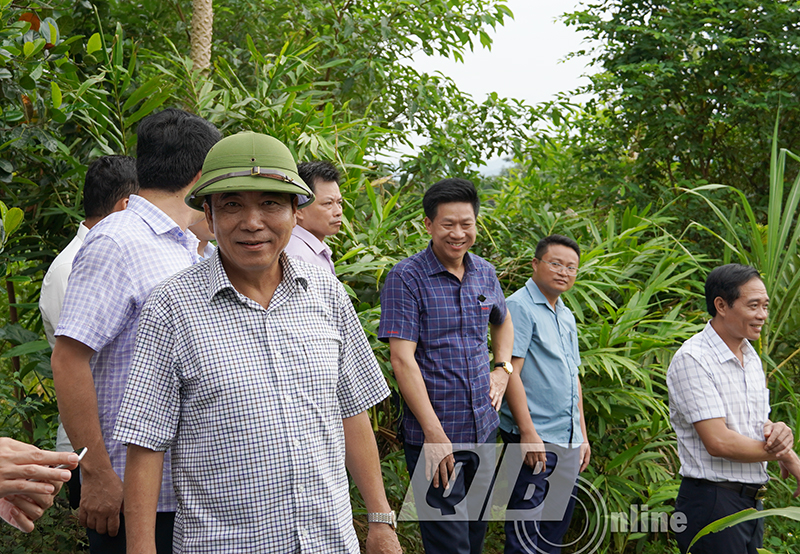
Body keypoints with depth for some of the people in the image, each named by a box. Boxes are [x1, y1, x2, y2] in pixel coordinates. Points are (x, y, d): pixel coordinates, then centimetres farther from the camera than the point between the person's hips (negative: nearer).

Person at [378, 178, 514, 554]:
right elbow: (402, 359, -17)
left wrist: (503, 369, 11)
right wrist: (434, 434, -20)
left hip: (483, 428, 6)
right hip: (433, 435, -6)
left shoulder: (485, 273, 8)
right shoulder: (406, 278, -12)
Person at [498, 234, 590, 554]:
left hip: (568, 442, 9)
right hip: (534, 438, -8)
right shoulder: (519, 306, -9)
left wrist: (582, 435, 19)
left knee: (558, 525, 15)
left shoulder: (567, 317, 17)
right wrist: (528, 432, -20)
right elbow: (510, 371, -16)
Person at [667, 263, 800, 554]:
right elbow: (718, 442, -21)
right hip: (711, 504, -8)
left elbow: (759, 424, 16)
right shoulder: (691, 359, -15)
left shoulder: (752, 358, 13)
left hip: (752, 503, 8)